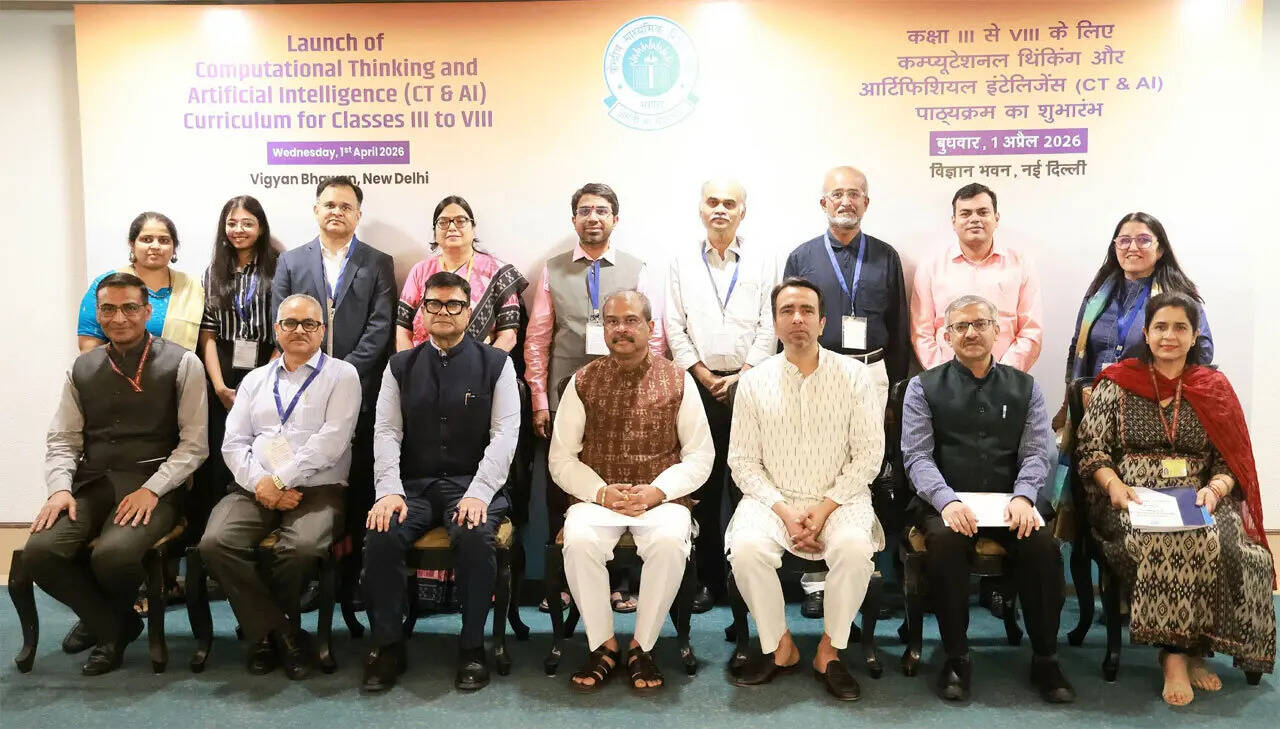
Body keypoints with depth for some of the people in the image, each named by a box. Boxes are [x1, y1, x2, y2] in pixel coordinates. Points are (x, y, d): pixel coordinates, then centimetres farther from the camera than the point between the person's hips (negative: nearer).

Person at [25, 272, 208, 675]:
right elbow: (62, 441, 12)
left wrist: (152, 489, -15)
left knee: (114, 554, -30)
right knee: (39, 552, -21)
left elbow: (194, 444, -3)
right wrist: (60, 488, -7)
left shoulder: (182, 364, 0)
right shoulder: (82, 369, 13)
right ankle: (112, 625, 4)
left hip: (153, 483, -4)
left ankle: (103, 618, 11)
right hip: (92, 483, 4)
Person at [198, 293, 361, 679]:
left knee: (302, 547, -33)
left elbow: (331, 441, -7)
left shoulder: (341, 375, 6)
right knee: (216, 542, -25)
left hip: (317, 489, -4)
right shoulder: (255, 380, 21)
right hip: (256, 489, 4)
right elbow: (234, 443, 11)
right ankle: (282, 634, -9)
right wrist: (260, 484, -7)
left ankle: (263, 627, 0)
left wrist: (280, 480, -13)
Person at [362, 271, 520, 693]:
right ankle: (387, 647, -8)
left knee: (474, 536, -33)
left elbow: (505, 433, -4)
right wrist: (389, 490, -13)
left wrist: (478, 493, -18)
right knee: (380, 536, -27)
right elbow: (387, 432, 4)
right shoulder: (400, 366, 13)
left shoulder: (495, 363, 4)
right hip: (414, 485, 2)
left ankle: (472, 648, -14)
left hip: (472, 484, -2)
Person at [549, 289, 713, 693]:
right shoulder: (583, 382, 7)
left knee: (670, 542, -33)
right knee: (579, 541, -31)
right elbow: (561, 459, 6)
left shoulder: (678, 381, 5)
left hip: (661, 497, -1)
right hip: (597, 496, 1)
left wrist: (657, 491, -12)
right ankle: (602, 645, -10)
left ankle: (642, 645, -11)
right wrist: (602, 492, -12)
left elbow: (700, 455, 4)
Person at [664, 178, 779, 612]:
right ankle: (709, 580, 13)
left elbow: (769, 326, 1)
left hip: (749, 383, -1)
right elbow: (674, 327, 5)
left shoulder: (765, 263, 7)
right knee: (703, 486, 4)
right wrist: (705, 376, -3)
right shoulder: (682, 263, 10)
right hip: (700, 384, 1)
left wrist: (742, 376, -7)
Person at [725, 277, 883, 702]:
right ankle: (779, 647, -4)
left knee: (854, 548, -31)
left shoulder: (854, 375, 0)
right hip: (773, 498, 1)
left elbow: (869, 455, -3)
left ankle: (830, 651, -7)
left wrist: (825, 507, -13)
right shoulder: (754, 382, 2)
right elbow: (743, 461, 1)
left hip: (839, 499, -1)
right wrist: (784, 511, -13)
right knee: (746, 549, -28)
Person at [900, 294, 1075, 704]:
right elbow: (917, 455, -3)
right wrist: (948, 501, -20)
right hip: (946, 501, -1)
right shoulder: (924, 387, 8)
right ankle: (956, 658, -17)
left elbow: (1037, 452, 5)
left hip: (1008, 502, 2)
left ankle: (1045, 661, -9)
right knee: (944, 541, -33)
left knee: (1043, 544, -28)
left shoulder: (1024, 388, 14)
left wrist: (1023, 496, -16)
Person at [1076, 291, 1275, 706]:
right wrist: (1115, 486, -14)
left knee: (1222, 545, -31)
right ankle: (1186, 651, -19)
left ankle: (1177, 652, -16)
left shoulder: (1215, 388, 11)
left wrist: (1215, 489, -11)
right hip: (1133, 500, -2)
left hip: (1198, 503, 2)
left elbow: (1231, 460, 10)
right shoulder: (1116, 383, 6)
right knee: (1174, 544, -35)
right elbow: (1090, 448, 4)